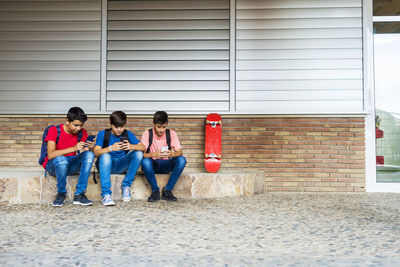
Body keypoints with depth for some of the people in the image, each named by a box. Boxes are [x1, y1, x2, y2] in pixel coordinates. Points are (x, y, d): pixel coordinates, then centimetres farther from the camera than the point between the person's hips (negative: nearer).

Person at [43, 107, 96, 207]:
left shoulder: (82, 133, -1)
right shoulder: (54, 130, -14)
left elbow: (82, 155, -3)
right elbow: (50, 155, -26)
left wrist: (89, 148, -27)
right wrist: (73, 148, -36)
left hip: (71, 165, 4)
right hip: (53, 166, -4)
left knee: (90, 154, -25)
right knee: (60, 159, -39)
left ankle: (79, 194, -24)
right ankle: (61, 194, -15)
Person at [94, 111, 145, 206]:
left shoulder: (128, 134, 5)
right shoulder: (103, 134, -2)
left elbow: (143, 147, -6)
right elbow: (96, 152, -15)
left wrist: (132, 146, -28)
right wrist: (111, 148, -32)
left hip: (121, 165, 2)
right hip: (106, 164, -2)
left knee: (139, 153, -21)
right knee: (105, 155, -36)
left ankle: (126, 185, -12)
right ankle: (106, 194, -38)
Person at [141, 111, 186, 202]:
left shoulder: (171, 133, -4)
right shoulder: (147, 134, -8)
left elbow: (180, 152, -9)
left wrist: (172, 154, -33)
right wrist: (154, 155, -37)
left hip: (166, 165, 2)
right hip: (152, 165, -1)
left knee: (182, 160, -27)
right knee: (145, 161, -36)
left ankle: (167, 190, -18)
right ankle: (155, 190, -17)